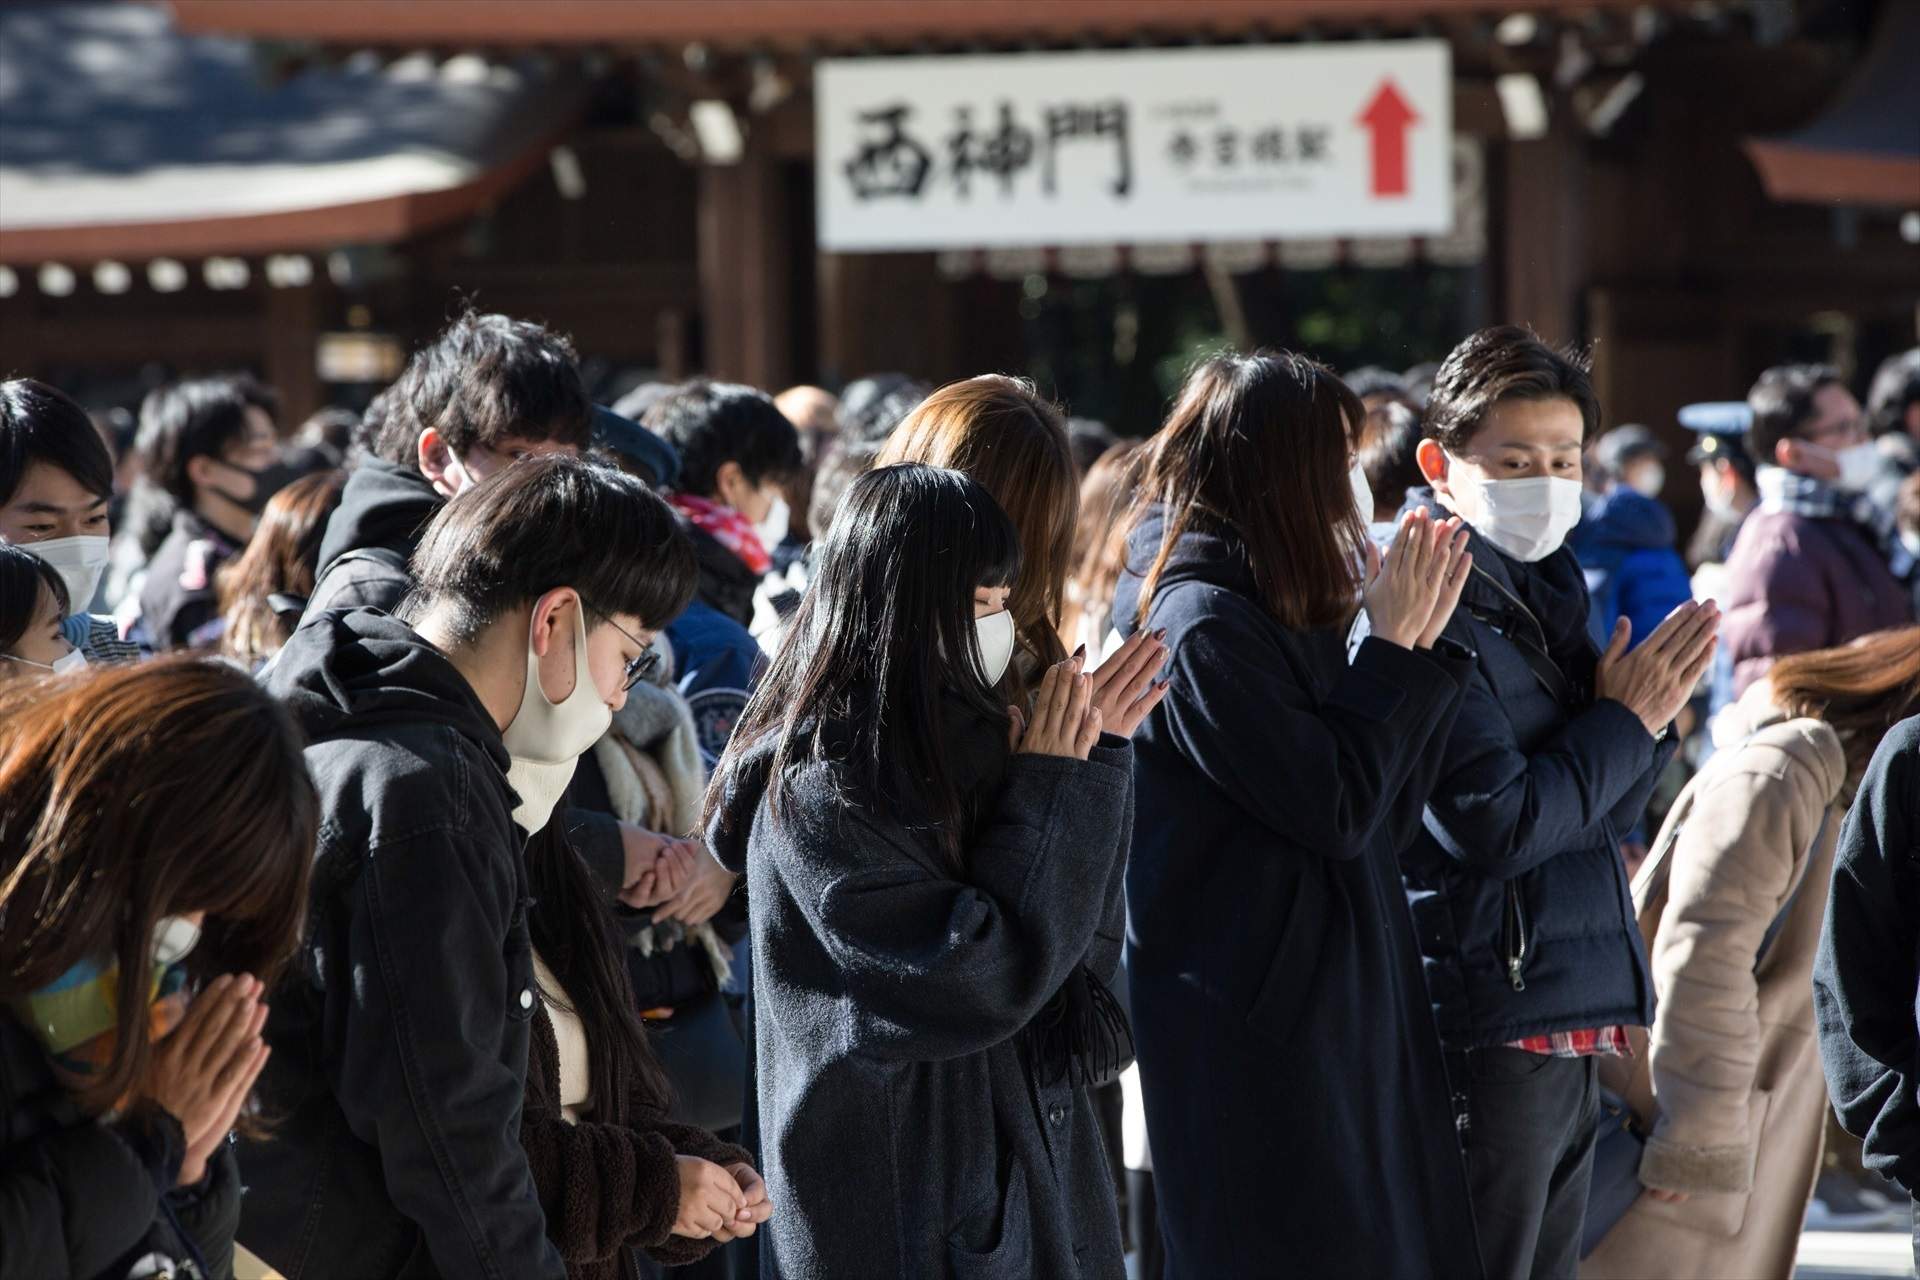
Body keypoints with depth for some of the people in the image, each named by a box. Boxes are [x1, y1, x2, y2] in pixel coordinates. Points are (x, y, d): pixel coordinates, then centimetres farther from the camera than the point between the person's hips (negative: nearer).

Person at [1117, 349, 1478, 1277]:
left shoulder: (1269, 617, 14)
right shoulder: (1200, 627, -16)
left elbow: (1388, 816, 14)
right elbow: (1336, 810, -18)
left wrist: (1419, 646, 6)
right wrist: (1393, 650, -8)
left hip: (1336, 1019, 10)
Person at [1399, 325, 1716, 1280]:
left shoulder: (1544, 596, 15)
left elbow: (1609, 815, 16)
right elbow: (1492, 823, -20)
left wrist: (1647, 715, -3)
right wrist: (1623, 724, -9)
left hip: (1569, 1040, 9)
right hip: (1487, 1036, -9)